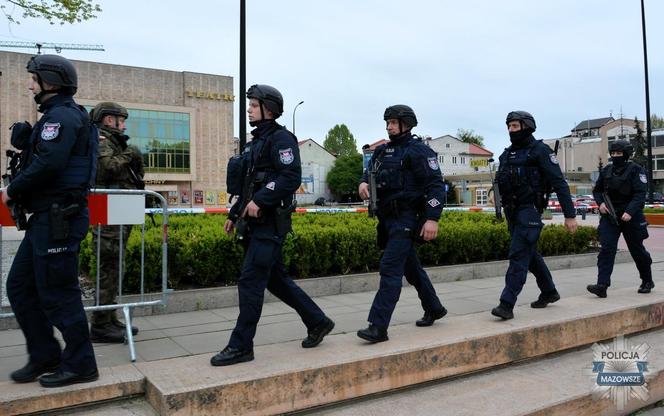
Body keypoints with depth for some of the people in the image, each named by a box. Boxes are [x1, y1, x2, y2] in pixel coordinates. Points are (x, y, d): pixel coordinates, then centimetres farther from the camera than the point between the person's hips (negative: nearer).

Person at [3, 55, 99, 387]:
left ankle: (80, 365, 10)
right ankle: (45, 355, 25)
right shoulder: (58, 115, 21)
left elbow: (48, 164, -23)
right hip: (46, 218, 10)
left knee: (57, 293, -3)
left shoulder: (62, 115, -12)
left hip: (58, 219, -10)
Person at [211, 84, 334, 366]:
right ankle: (317, 322, 26)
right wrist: (234, 214, 21)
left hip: (271, 223, -10)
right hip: (256, 222, 10)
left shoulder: (281, 138, -8)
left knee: (250, 282, -8)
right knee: (276, 279, 14)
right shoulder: (257, 141, 20)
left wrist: (259, 200, -22)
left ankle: (241, 346, 3)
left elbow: (292, 178, -21)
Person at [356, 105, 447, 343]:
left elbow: (436, 185, -13)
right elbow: (370, 172, 16)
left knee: (390, 268, -15)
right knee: (411, 267, 19)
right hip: (388, 218, 9)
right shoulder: (382, 151, 16)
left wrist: (433, 218, -22)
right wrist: (363, 183, -10)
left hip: (406, 218, -8)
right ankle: (434, 309, 37)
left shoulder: (418, 151, -8)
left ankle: (378, 326, -15)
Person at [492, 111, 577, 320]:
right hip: (512, 211, 8)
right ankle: (549, 292, 35)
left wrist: (570, 215, -13)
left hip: (529, 211, -8)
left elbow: (559, 183, -10)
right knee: (530, 255, 17)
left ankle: (507, 304, -15)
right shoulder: (508, 154, 14)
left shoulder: (540, 150, -6)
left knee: (519, 255, -13)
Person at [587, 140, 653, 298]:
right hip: (609, 216, 3)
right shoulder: (606, 171, 7)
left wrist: (630, 211, -28)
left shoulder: (636, 170, -7)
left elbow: (640, 194, -15)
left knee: (637, 250, 11)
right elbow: (597, 190, 18)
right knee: (606, 249, -10)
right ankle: (602, 285, -16)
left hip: (630, 217, -3)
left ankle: (647, 281, 34)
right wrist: (601, 203, -2)